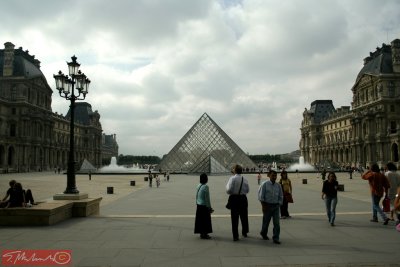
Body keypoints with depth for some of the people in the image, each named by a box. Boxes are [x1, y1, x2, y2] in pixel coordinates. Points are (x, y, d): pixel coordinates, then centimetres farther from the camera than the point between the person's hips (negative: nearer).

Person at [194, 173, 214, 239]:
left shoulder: (198, 186, 5)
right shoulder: (205, 187, -17)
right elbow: (207, 198, -16)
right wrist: (209, 207, -9)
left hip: (199, 206, 8)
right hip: (204, 206, -8)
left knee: (200, 219, 13)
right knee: (205, 220, 2)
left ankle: (201, 233, 24)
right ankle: (204, 234, 8)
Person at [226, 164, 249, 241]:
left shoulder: (232, 178, -12)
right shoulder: (245, 179, 0)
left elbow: (229, 190, -17)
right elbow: (247, 190, 5)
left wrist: (230, 193, 4)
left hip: (234, 198, -4)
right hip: (243, 198, 4)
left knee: (234, 218, 4)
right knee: (244, 216, 20)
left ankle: (235, 236, 7)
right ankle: (244, 232, 35)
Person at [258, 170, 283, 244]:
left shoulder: (278, 185, 3)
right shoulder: (265, 184, -7)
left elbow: (281, 196, 13)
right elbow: (261, 195, -6)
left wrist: (279, 204, 3)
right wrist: (263, 206, -8)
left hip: (276, 206, 3)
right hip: (267, 205, -2)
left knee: (276, 223, -3)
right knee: (266, 221, 11)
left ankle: (276, 238, 6)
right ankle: (263, 233, 37)